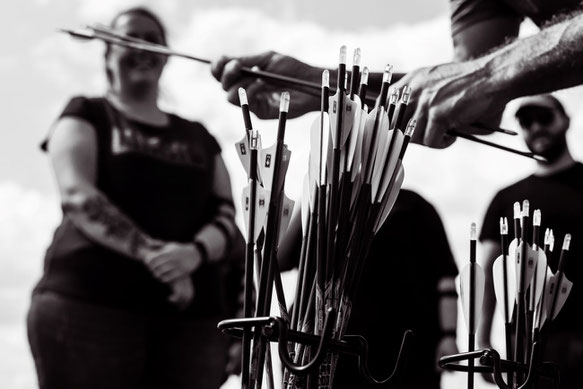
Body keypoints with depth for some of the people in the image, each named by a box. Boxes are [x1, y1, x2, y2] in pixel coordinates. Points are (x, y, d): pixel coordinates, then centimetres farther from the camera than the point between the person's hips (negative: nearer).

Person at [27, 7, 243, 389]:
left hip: (193, 314, 4)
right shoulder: (86, 116, 13)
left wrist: (195, 252, -14)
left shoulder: (198, 138, 23)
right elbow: (77, 196, -4)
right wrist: (150, 253, -19)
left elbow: (227, 215, 11)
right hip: (91, 300, -3)